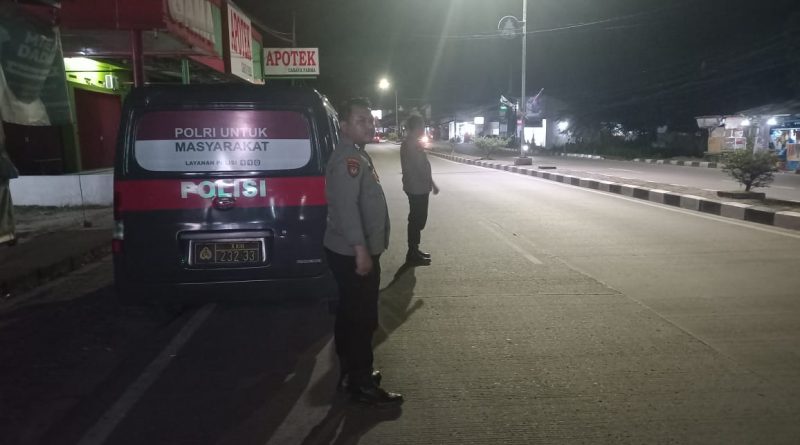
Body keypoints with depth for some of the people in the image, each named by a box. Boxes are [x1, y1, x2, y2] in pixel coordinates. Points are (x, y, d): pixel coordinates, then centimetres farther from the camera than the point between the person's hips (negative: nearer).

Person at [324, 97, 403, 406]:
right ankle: (361, 384, 9)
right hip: (353, 254, -10)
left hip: (354, 252, 10)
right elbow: (346, 206, -27)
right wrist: (361, 250, -28)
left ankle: (352, 374, 30)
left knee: (351, 316, 17)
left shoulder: (357, 155, 16)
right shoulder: (348, 158, -18)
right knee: (362, 319, -2)